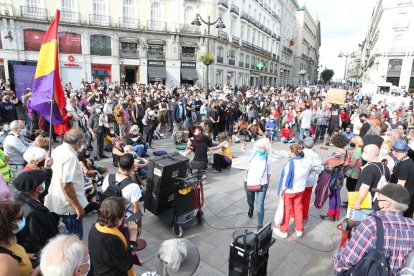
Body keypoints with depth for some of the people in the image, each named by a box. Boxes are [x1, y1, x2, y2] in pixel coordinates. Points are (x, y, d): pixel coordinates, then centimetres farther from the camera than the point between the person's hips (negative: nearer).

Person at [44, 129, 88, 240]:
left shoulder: (58, 150, 4)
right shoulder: (70, 156, -25)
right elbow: (67, 185, -29)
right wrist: (78, 207, -23)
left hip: (57, 201, 10)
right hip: (69, 205, -9)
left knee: (69, 232, 26)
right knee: (76, 236, 7)